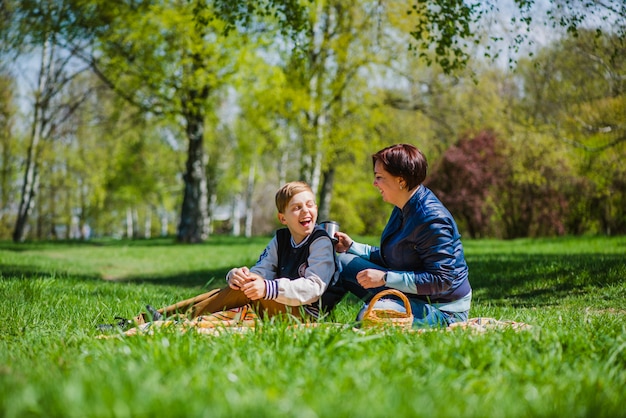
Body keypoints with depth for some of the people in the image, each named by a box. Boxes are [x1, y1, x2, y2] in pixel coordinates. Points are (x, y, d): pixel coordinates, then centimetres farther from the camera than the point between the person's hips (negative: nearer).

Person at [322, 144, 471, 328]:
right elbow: (390, 258, 19)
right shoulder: (403, 209, 6)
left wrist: (385, 278, -27)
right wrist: (352, 247, 9)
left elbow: (442, 279, -26)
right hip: (407, 292, 10)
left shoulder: (432, 220, -24)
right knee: (342, 262, 5)